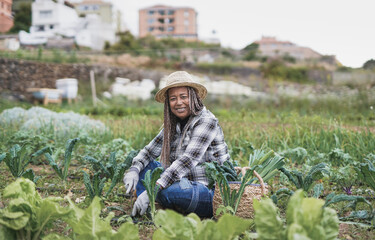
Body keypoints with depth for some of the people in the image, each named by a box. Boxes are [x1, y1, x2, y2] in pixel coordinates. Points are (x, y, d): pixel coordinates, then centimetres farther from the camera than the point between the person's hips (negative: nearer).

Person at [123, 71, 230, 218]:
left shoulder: (206, 121, -15)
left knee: (167, 190, -33)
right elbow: (150, 151, 12)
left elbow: (187, 161, -26)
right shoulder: (174, 124, 9)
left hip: (211, 193, -8)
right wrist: (133, 170, -11)